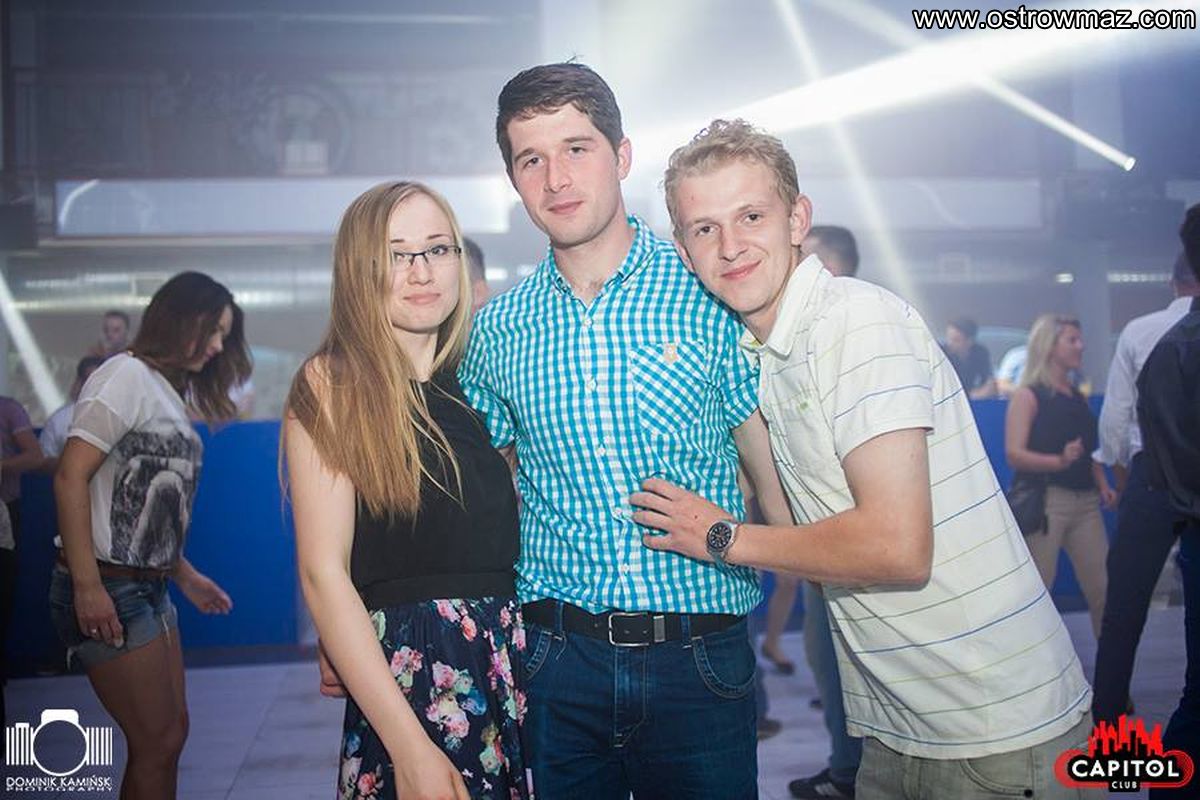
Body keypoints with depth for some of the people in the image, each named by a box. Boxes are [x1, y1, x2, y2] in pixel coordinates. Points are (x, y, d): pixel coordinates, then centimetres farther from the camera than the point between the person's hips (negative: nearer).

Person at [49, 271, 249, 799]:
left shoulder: (170, 393, 14)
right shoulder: (128, 375, -11)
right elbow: (70, 477, -18)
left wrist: (185, 574, 16)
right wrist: (87, 586, -22)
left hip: (149, 587, 9)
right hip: (107, 590, -9)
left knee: (170, 732, 13)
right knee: (158, 742, -2)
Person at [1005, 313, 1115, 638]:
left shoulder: (1078, 396, 17)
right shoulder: (1028, 395, -4)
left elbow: (1091, 449, 22)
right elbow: (1014, 454, -13)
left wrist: (1103, 486, 6)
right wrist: (1059, 461, -27)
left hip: (1086, 502, 7)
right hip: (1046, 500, -7)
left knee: (1103, 587, 7)